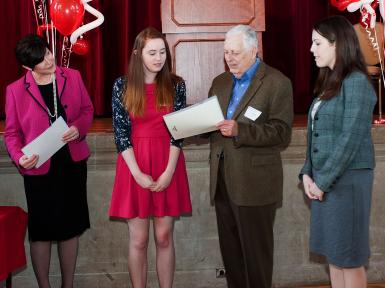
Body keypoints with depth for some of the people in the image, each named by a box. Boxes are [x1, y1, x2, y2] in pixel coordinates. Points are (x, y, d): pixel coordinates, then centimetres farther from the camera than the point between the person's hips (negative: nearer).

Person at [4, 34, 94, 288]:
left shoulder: (72, 77, -1)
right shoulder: (15, 90, -7)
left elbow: (88, 110, 8)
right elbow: (12, 132, -2)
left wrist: (79, 127, -13)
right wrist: (20, 158, -20)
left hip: (73, 163, 3)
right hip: (39, 169, -2)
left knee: (70, 228, 12)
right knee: (41, 231, 6)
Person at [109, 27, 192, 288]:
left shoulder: (175, 85, 1)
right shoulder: (122, 86, -1)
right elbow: (121, 133, -4)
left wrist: (169, 171, -11)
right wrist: (138, 173, -12)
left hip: (168, 166, 1)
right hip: (134, 166, -1)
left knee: (164, 237, 6)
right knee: (138, 240, 4)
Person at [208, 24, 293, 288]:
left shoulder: (277, 83, -6)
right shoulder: (220, 82, 15)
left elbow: (281, 133, -13)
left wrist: (239, 130, -24)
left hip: (255, 182, -6)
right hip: (222, 179, 6)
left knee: (256, 251, 1)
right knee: (230, 249, 12)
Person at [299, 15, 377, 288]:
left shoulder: (356, 82, -13)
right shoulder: (329, 82, 13)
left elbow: (350, 138, -17)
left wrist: (324, 180, -14)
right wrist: (308, 173, 2)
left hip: (346, 180, -8)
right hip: (324, 179, 8)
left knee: (349, 256, 1)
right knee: (333, 252, 12)